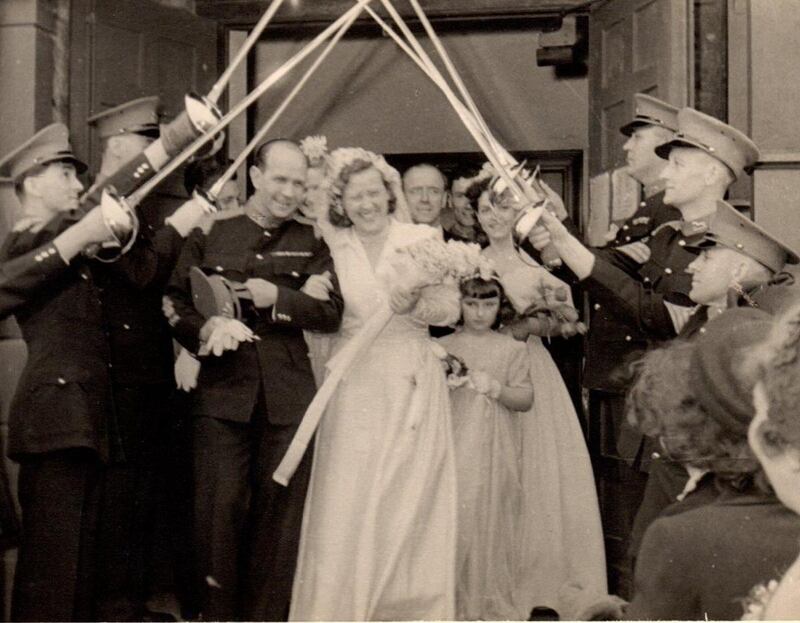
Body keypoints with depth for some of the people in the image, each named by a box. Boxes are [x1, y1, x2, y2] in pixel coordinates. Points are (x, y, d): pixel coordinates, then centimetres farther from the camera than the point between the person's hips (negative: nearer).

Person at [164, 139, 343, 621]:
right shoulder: (209, 236, 9)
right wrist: (206, 327, -16)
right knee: (221, 506, -1)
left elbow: (332, 311, 1)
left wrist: (275, 298, -12)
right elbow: (174, 302, 4)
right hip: (223, 392, -1)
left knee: (280, 510, 5)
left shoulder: (311, 243, 11)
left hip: (289, 396, 1)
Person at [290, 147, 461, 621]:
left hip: (411, 383, 0)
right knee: (346, 499, -1)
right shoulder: (330, 245, 6)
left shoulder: (423, 238, 3)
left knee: (408, 499, 3)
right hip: (351, 383, 1)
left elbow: (450, 309, -2)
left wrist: (414, 303, -18)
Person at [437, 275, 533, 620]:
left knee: (491, 520, 2)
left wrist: (496, 388, -14)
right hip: (453, 448, 0)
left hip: (493, 452, 0)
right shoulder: (442, 347, 7)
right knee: (451, 521, -3)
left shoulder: (512, 349, 5)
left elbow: (526, 399, 1)